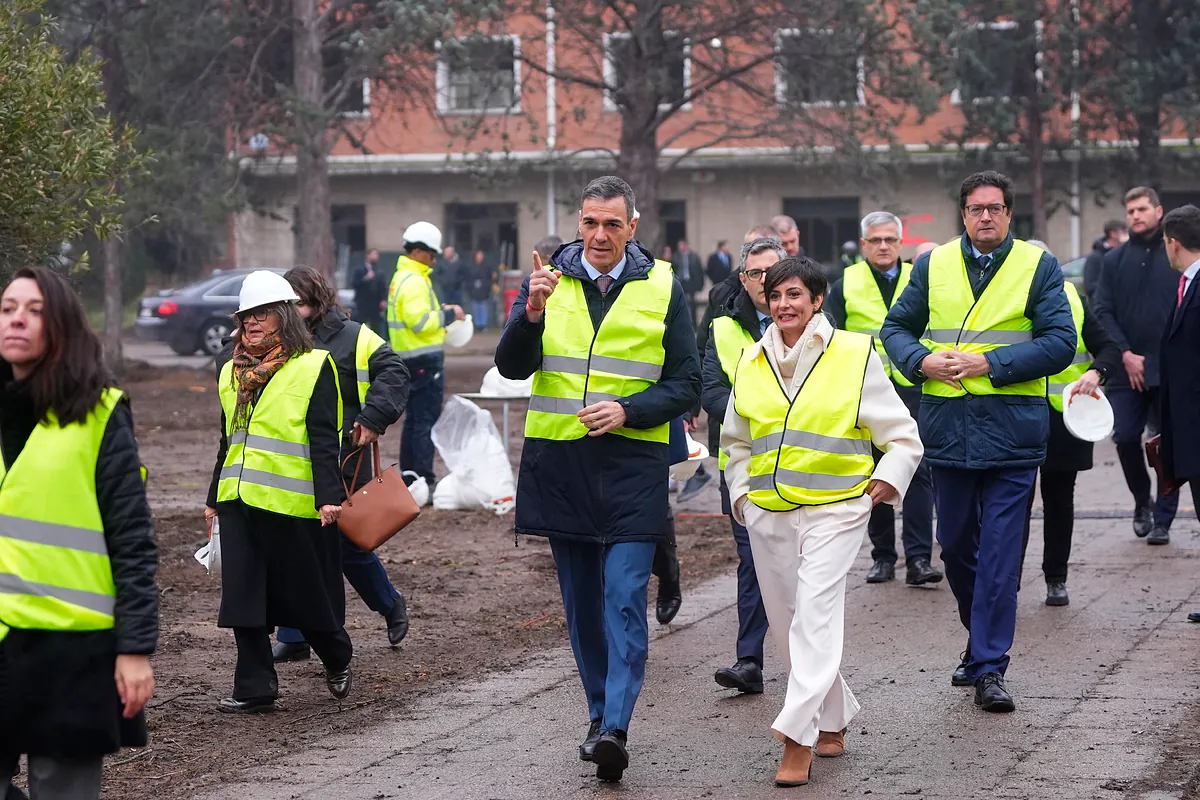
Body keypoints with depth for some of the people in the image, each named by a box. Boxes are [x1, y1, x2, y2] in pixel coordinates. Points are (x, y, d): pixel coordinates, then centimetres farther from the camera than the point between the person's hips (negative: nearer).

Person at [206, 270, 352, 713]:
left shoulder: (313, 367, -5)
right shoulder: (232, 373, 15)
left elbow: (323, 440, -11)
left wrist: (329, 497, -18)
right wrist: (214, 499, 22)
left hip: (293, 503, -6)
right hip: (239, 502, 6)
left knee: (307, 593, 4)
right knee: (243, 594, 2)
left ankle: (337, 659, 29)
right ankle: (255, 686, 8)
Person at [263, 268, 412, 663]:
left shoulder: (353, 338, -5)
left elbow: (393, 373, -9)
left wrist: (372, 420, -16)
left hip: (342, 465, -4)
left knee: (350, 546, 6)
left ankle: (390, 605, 33)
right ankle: (293, 639, 8)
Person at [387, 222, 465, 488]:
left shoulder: (402, 277, 16)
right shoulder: (414, 282, -17)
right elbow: (420, 321, -24)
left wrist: (439, 321, 15)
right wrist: (448, 315, -13)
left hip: (409, 358, 11)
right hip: (424, 359, -11)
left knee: (414, 418, 16)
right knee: (427, 419, -8)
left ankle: (408, 474, 21)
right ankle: (424, 478, -9)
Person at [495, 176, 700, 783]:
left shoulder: (662, 289, 1)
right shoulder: (548, 280, 5)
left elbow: (686, 385, 3)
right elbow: (513, 367, -3)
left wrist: (627, 409, -13)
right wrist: (531, 314, -22)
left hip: (632, 464, -3)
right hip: (558, 462, 3)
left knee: (624, 599, -12)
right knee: (581, 601, 11)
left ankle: (614, 728, -16)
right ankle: (600, 711, 24)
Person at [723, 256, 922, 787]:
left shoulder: (855, 355, -1)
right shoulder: (752, 362, 10)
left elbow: (903, 438, 5)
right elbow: (735, 440, 25)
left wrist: (887, 481, -8)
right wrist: (740, 492, 14)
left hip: (834, 510, -5)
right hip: (767, 513, 5)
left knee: (815, 614, -17)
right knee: (787, 623, 9)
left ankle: (798, 736, -22)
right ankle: (833, 723, 26)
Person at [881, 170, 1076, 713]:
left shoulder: (1038, 267, 0)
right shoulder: (934, 265, 9)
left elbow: (1059, 343, -7)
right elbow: (895, 328, 14)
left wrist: (988, 363, -15)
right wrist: (921, 361, -7)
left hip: (1011, 428, -4)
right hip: (947, 428, 4)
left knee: (1000, 552, -6)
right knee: (954, 545, 14)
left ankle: (990, 667, -2)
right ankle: (981, 640, 35)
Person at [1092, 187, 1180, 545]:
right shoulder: (1115, 259, 7)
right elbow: (1103, 312, 4)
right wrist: (1125, 354, -7)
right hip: (1127, 368, 2)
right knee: (1125, 437, -1)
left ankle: (1163, 519, 10)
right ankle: (1142, 502, 23)